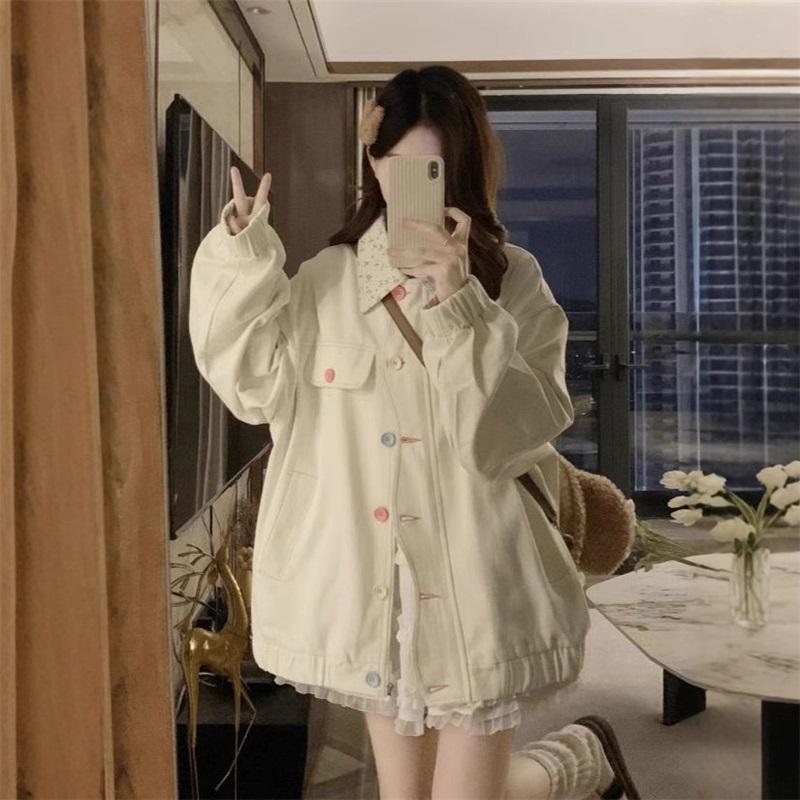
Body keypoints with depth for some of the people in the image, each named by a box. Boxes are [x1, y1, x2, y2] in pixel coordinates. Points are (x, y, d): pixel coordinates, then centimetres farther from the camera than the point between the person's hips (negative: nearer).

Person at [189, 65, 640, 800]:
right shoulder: (328, 277, 2)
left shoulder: (514, 281, -6)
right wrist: (241, 267, -11)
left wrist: (461, 309, -26)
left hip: (475, 578, -3)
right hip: (365, 576, 4)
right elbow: (262, 390, -4)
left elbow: (513, 431, -16)